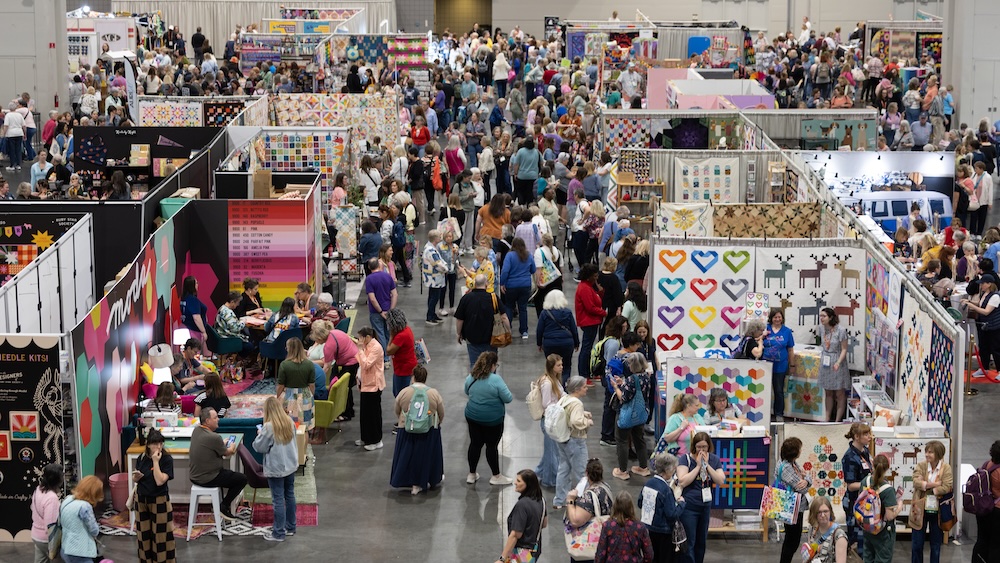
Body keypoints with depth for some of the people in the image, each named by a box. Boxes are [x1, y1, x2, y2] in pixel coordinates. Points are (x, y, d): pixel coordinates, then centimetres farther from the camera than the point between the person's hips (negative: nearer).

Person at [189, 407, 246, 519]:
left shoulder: (196, 430, -1)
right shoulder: (213, 437, -27)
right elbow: (227, 453, -7)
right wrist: (232, 447, 13)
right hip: (207, 479, -9)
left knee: (227, 472, 33)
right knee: (242, 479, 3)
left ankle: (221, 502, 34)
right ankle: (225, 507, 12)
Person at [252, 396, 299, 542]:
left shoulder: (268, 427, -21)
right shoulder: (289, 422, -1)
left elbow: (260, 447, -14)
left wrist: (260, 434, 3)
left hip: (275, 469, -7)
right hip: (291, 465, 7)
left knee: (278, 500, 0)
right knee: (289, 495, 17)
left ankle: (279, 533, 7)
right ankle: (290, 527, 29)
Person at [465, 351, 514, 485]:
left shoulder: (470, 378, -6)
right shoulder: (496, 380, -22)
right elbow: (508, 398, -18)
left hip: (473, 416, 5)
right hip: (493, 419, -5)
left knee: (475, 444, 17)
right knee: (492, 445, 8)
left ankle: (471, 474, 27)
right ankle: (496, 476, 21)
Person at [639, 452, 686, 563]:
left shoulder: (648, 484, 0)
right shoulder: (665, 490, -23)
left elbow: (640, 504, 12)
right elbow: (672, 515, -24)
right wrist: (681, 503, -6)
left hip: (648, 529, 7)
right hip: (663, 533, -7)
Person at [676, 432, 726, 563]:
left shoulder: (714, 459, 2)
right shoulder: (685, 458, -11)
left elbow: (721, 481, -8)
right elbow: (682, 482, -21)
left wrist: (707, 465, -15)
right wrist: (698, 466, -20)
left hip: (706, 505, 5)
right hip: (688, 506, -5)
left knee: (701, 541, 16)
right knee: (689, 542, -5)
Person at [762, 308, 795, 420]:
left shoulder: (787, 331, 1)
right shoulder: (765, 329, 1)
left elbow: (790, 350, 5)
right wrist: (762, 336, -14)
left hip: (780, 366, 0)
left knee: (779, 391, 9)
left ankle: (779, 414, 20)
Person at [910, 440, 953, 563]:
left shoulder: (946, 468, -6)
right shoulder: (921, 466, -2)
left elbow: (946, 488, -17)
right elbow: (916, 482, -17)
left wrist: (925, 486, -17)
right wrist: (935, 484, -23)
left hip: (937, 511, -1)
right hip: (920, 510, 1)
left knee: (936, 545, 12)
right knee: (917, 545, 7)